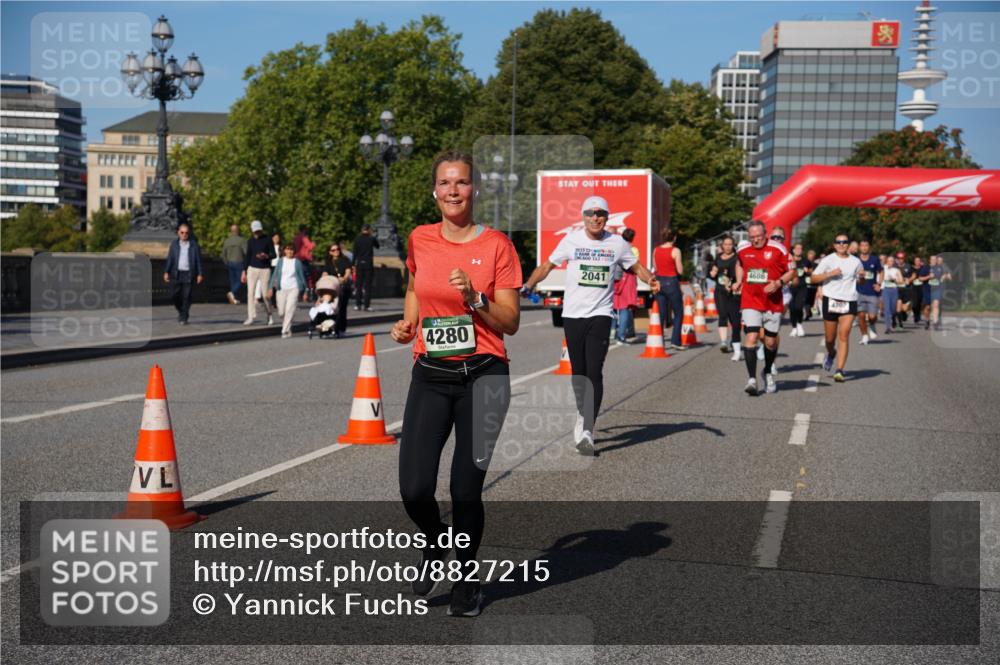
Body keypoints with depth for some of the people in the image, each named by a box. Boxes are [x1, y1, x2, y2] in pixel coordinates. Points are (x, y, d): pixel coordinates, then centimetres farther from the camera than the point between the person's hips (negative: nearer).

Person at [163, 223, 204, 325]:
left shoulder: (194, 244, 2)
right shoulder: (174, 243, 7)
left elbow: (198, 260, 2)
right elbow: (170, 258, 7)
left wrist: (200, 274, -3)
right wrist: (166, 272, 1)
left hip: (189, 274, -2)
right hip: (176, 273, 2)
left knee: (186, 296, -3)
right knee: (174, 295, 0)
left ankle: (184, 318, 4)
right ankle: (181, 311, 26)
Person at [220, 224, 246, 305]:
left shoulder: (227, 241, 4)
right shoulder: (242, 240, -12)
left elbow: (223, 254, 8)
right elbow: (246, 252, -19)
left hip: (230, 263, 5)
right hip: (239, 263, -5)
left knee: (233, 281, 13)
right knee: (239, 280, 1)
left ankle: (235, 299, 13)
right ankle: (232, 293, -22)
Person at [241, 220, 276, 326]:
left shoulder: (267, 240, 1)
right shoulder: (250, 241, 11)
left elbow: (273, 254, 0)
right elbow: (248, 256, 14)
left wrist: (266, 256, -22)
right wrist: (244, 271, 11)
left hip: (265, 269, -3)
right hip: (252, 269, 3)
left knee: (265, 294, -2)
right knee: (250, 292, -6)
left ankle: (269, 315, 15)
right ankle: (251, 316, -5)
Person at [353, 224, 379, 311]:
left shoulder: (357, 239, 0)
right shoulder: (372, 239, -4)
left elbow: (355, 252, 1)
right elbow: (377, 246, 14)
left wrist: (354, 264, 6)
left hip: (359, 264, 2)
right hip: (369, 264, -2)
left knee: (358, 284, 8)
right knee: (368, 285, 1)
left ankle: (358, 304, 8)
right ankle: (366, 305, -3)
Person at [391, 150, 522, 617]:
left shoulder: (496, 245, -3)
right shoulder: (419, 240, 6)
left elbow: (510, 323, -3)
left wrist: (475, 298, -18)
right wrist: (406, 324, 11)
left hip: (482, 376, -2)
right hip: (429, 376, 3)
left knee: (466, 490, 0)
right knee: (414, 490, -6)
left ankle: (466, 581, 25)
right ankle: (435, 546, 29)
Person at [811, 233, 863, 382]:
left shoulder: (855, 261, 8)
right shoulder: (828, 260, 1)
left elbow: (860, 279, 22)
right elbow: (814, 278, -2)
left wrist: (861, 276, -1)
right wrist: (830, 274, -15)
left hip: (849, 301, 0)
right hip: (831, 300, 0)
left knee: (844, 335, -12)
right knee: (830, 338, 7)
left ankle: (840, 370, -12)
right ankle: (831, 354, 43)